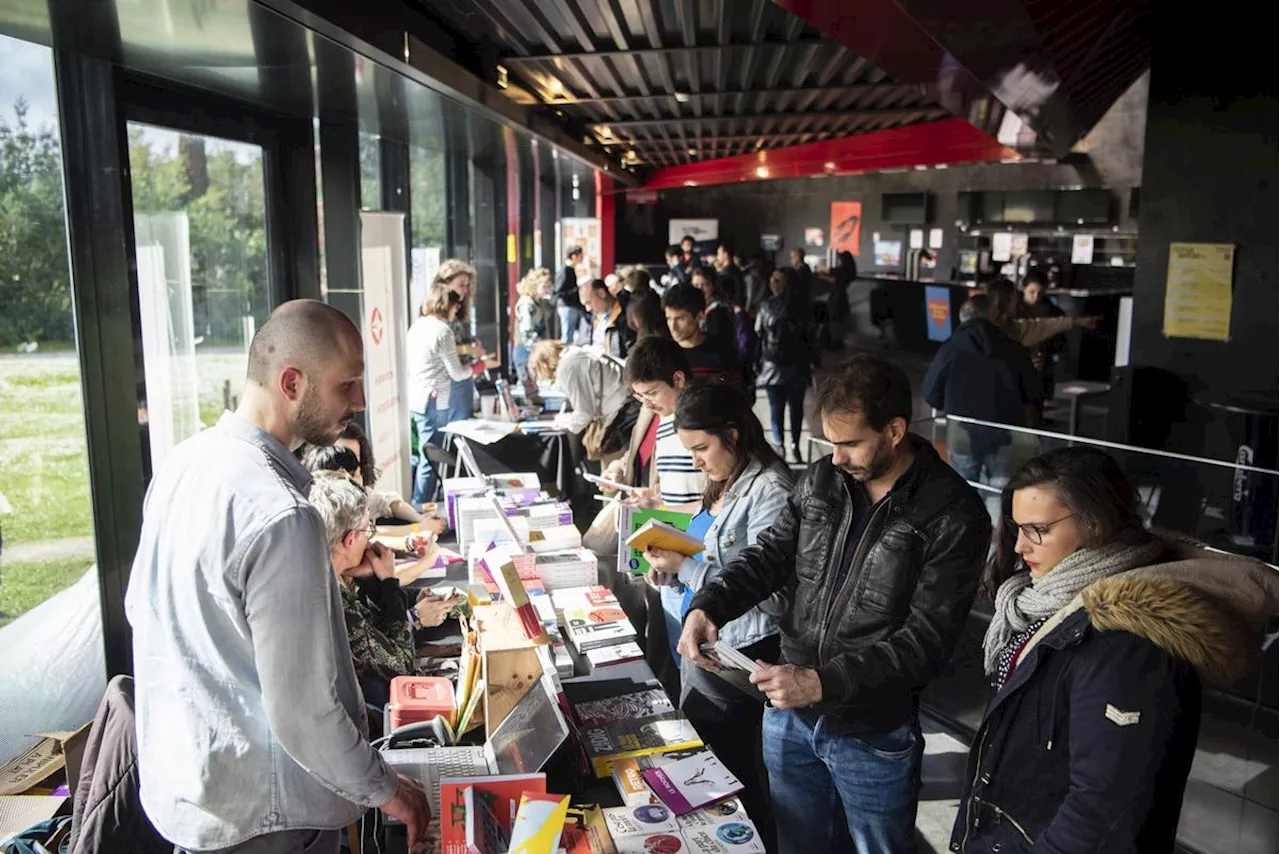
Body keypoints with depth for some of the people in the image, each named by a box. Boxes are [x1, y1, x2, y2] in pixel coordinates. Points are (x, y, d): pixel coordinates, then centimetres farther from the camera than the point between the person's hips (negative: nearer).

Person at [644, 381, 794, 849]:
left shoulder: (770, 490, -21)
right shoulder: (725, 483, 7)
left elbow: (769, 595, -25)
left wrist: (685, 567, -21)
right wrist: (672, 567, 0)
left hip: (736, 660, -9)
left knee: (729, 776, 8)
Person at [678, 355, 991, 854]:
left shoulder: (953, 515, -18)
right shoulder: (821, 481, -1)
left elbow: (927, 639, -20)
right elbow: (769, 555, 3)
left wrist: (823, 682, -28)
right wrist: (707, 606, -16)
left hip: (874, 736, -5)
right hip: (789, 714, 5)